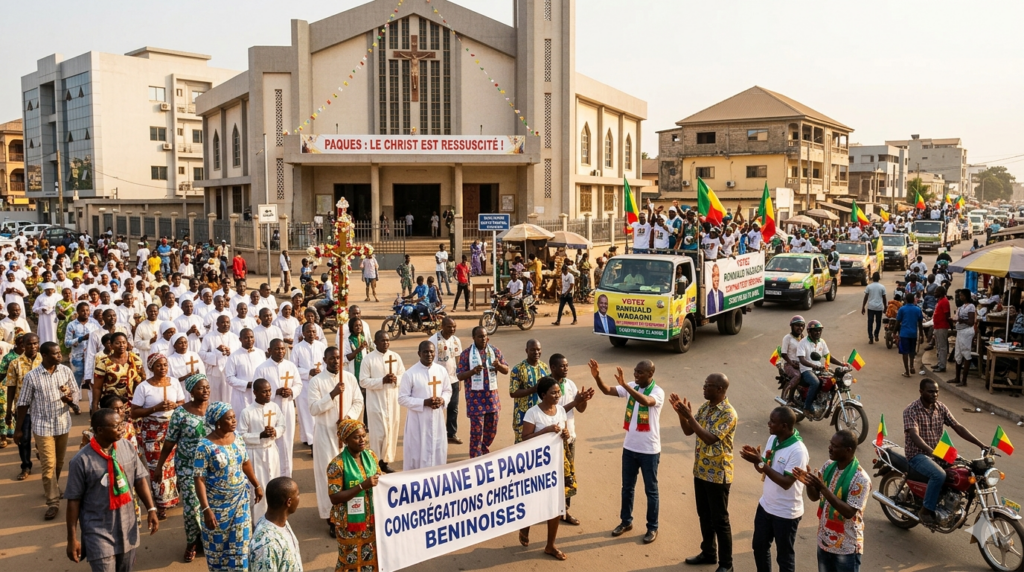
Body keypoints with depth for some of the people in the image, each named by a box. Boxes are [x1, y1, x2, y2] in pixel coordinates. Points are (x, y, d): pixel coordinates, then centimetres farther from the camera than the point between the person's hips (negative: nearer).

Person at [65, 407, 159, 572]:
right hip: (99, 530, -4)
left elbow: (140, 479, 4)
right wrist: (72, 538, -7)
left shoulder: (126, 446, -5)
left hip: (127, 525, 4)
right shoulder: (82, 460, -17)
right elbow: (74, 500, -10)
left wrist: (151, 509, -3)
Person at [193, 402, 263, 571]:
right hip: (217, 503, -5)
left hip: (240, 499, 5)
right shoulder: (205, 445, -20)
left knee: (240, 541, 13)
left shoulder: (236, 437, -3)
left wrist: (257, 485, 16)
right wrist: (206, 509, -24)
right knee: (218, 543, 13)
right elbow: (199, 479, -20)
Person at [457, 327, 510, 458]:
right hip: (475, 397, -4)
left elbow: (506, 370, 6)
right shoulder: (466, 354, -5)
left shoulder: (495, 351, 5)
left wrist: (499, 365, -16)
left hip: (492, 395, 4)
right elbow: (459, 376, -7)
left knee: (491, 429, 14)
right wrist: (473, 371, -25)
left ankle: (485, 453, 35)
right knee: (476, 430, -2)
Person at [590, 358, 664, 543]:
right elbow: (607, 391, -7)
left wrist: (625, 385, -47)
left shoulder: (658, 392, -17)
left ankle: (652, 528, 22)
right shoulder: (632, 387, 1)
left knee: (651, 490, 9)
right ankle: (626, 521, 33)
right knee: (627, 487, 17)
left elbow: (645, 401, -38)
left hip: (649, 450, -6)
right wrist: (597, 377, -25)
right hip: (629, 447, 6)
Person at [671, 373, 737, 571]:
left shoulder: (728, 413, -21)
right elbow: (688, 431, 7)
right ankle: (709, 553, 35)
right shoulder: (705, 407, 5)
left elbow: (710, 438, -28)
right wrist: (680, 413, -10)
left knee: (720, 519, 3)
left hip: (718, 474, -8)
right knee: (704, 515, 19)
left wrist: (689, 416, -29)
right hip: (701, 470, 8)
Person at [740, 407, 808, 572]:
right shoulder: (772, 439, -2)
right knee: (759, 546, 22)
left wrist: (760, 462, -30)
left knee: (784, 556, 11)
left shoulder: (798, 451, -26)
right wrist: (755, 458, -15)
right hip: (765, 505, 8)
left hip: (786, 513, -8)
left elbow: (786, 483, -27)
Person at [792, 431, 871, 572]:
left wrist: (823, 488, -32)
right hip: (824, 541, 6)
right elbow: (815, 497, 4)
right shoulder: (828, 466, -2)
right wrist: (808, 483, -18)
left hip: (846, 548, -6)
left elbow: (849, 512, -25)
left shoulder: (860, 479, -22)